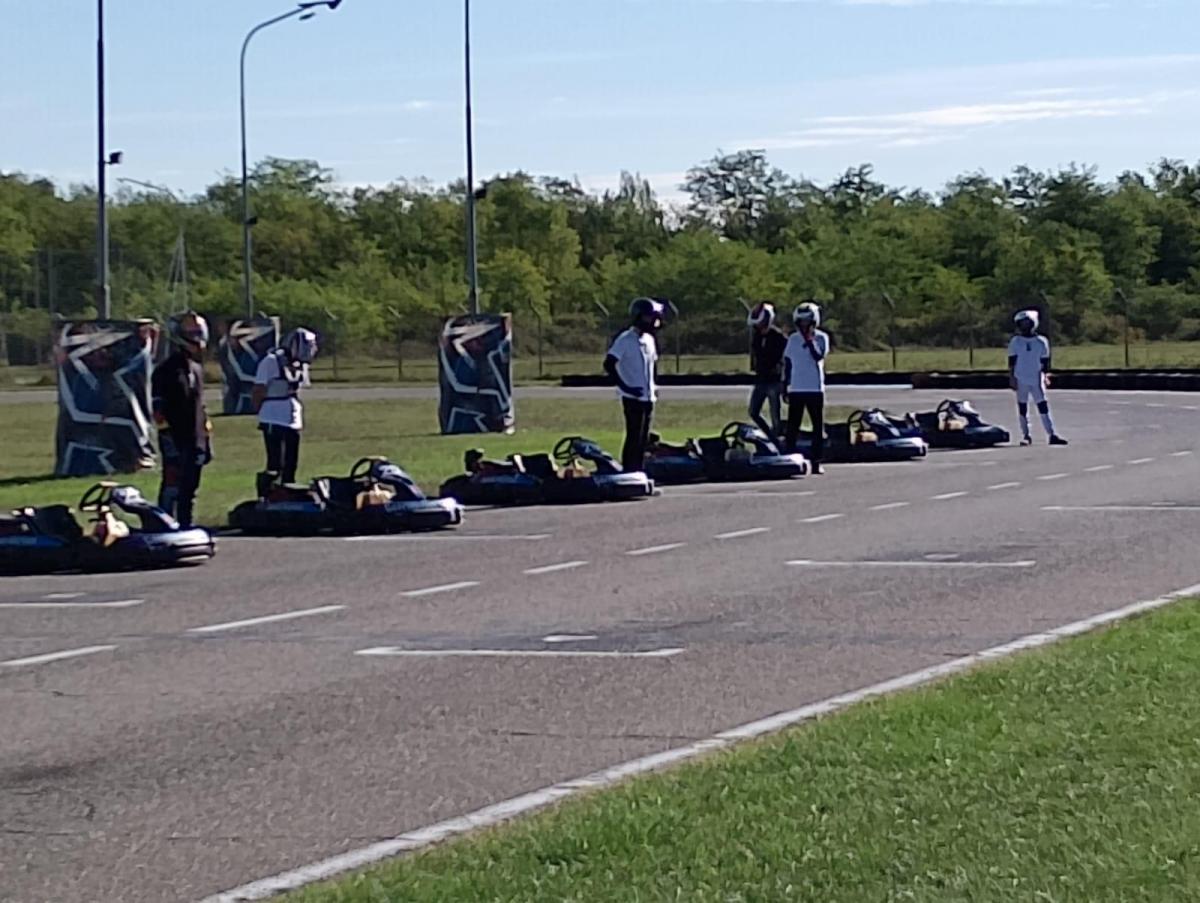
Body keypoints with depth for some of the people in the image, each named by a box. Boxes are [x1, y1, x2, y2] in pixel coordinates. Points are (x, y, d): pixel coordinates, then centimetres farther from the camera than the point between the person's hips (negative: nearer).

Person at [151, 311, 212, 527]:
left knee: (190, 491, 12)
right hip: (176, 443, -8)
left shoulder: (197, 370, 16)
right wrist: (169, 443, -18)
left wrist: (207, 440, 19)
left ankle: (186, 527, 19)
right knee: (172, 489, -8)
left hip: (195, 442, 8)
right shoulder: (166, 371, -10)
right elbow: (159, 412, -14)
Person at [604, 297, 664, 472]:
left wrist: (653, 386, 14)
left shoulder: (649, 339, 13)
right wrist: (625, 387, -22)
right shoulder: (625, 339, -11)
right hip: (633, 398, -8)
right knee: (634, 438, -8)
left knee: (643, 439, 11)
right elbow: (609, 364, -18)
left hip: (648, 397, 8)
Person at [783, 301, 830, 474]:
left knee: (818, 426, 1)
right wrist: (786, 385, 10)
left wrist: (809, 340, -18)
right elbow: (787, 362, 13)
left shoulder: (821, 338, 0)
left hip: (815, 389, -2)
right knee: (792, 427, 1)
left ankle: (816, 461, 4)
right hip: (796, 389, 2)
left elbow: (819, 356, -17)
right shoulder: (793, 339, 8)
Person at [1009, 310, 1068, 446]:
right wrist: (1012, 378, -2)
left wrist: (1046, 376, 3)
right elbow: (1011, 362, 4)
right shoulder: (1015, 342, 4)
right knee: (1022, 408, 4)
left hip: (1036, 380, 0)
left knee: (1043, 407, -6)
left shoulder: (1041, 342, 5)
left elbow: (1045, 362, 10)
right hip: (1021, 380, 0)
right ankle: (1026, 436, 11)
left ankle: (1052, 435, -8)